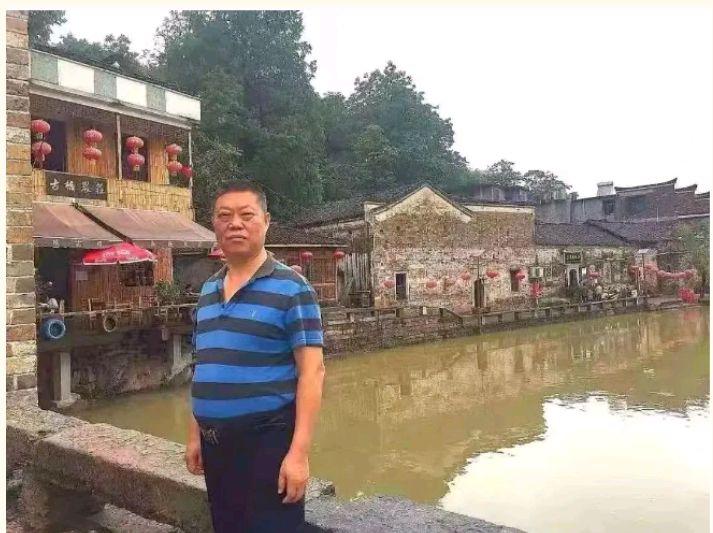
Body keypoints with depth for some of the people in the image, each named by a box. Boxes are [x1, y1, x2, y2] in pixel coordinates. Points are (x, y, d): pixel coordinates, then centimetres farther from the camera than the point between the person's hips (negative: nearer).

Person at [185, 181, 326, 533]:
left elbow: (311, 371, -14)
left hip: (268, 440, -6)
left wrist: (299, 451, -19)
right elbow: (203, 369, 16)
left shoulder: (290, 288, -11)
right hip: (216, 443, 6)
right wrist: (195, 435, 14)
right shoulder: (208, 291, 9)